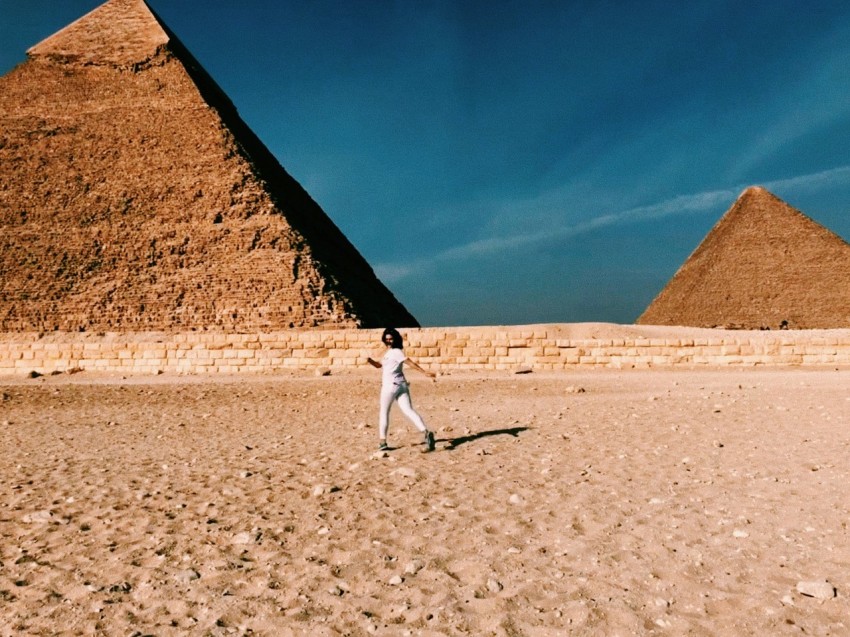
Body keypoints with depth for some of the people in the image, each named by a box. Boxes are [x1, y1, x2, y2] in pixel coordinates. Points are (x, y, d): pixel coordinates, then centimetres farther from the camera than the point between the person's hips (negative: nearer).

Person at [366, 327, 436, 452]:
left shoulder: (396, 352, -8)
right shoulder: (388, 352, 21)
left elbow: (409, 362, -19)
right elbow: (379, 365, 30)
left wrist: (424, 372, -27)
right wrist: (370, 360, 10)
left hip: (390, 386, -8)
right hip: (401, 385, 8)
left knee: (384, 412, 7)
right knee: (409, 411, -5)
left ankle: (382, 441, 12)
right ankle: (426, 432, -22)